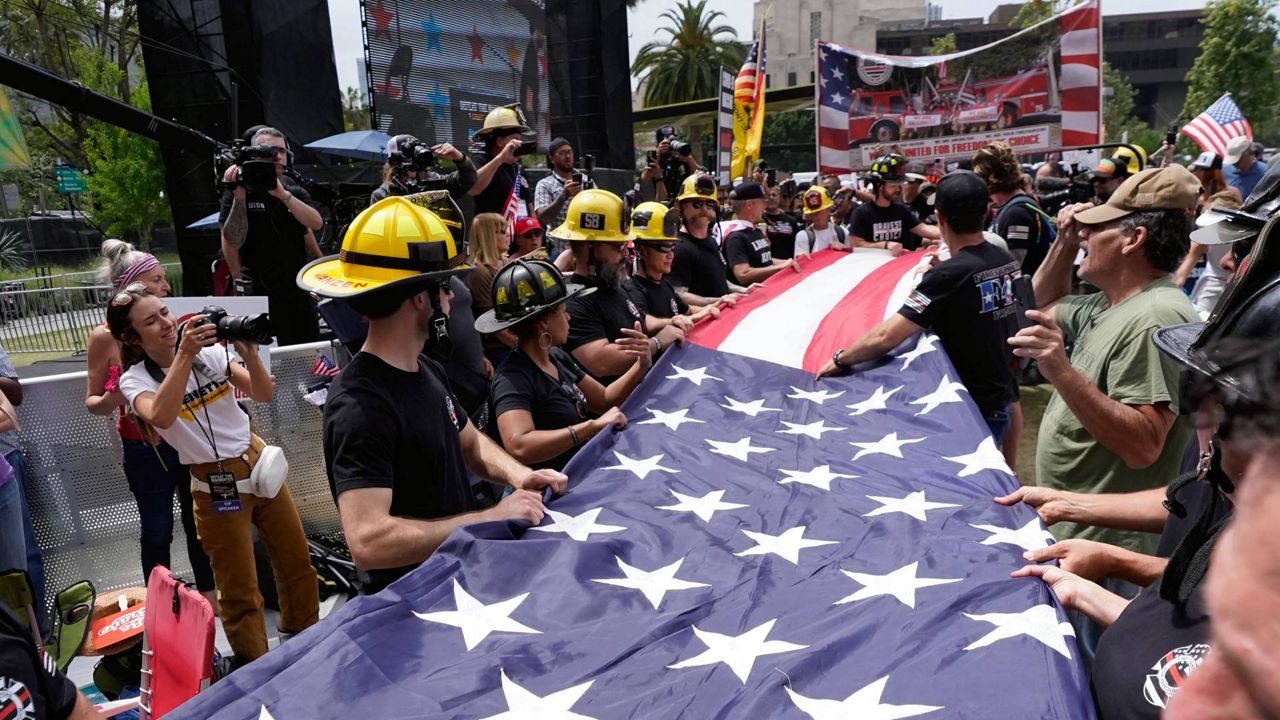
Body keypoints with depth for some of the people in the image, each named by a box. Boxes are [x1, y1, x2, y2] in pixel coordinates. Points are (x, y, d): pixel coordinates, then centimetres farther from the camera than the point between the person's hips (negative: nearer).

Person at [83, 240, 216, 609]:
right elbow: (92, 400, -2)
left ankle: (209, 594, 34)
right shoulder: (106, 336, -11)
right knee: (157, 531, 9)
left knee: (199, 521, 15)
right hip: (145, 449, -2)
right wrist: (109, 400, -23)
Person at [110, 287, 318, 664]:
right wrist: (184, 355, -34)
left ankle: (306, 640, 38)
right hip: (216, 485, -4)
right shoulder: (135, 379, -10)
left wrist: (249, 354, -24)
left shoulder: (212, 351, -2)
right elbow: (161, 417, -32)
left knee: (297, 561, 15)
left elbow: (264, 394, -7)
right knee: (240, 591, 5)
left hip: (258, 462, 4)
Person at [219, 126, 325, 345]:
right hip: (260, 294, -4)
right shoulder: (239, 191, -1)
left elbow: (316, 224, -6)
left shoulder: (296, 193, 12)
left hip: (300, 292, 5)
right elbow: (231, 241, -9)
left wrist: (283, 195, -16)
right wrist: (239, 198, -19)